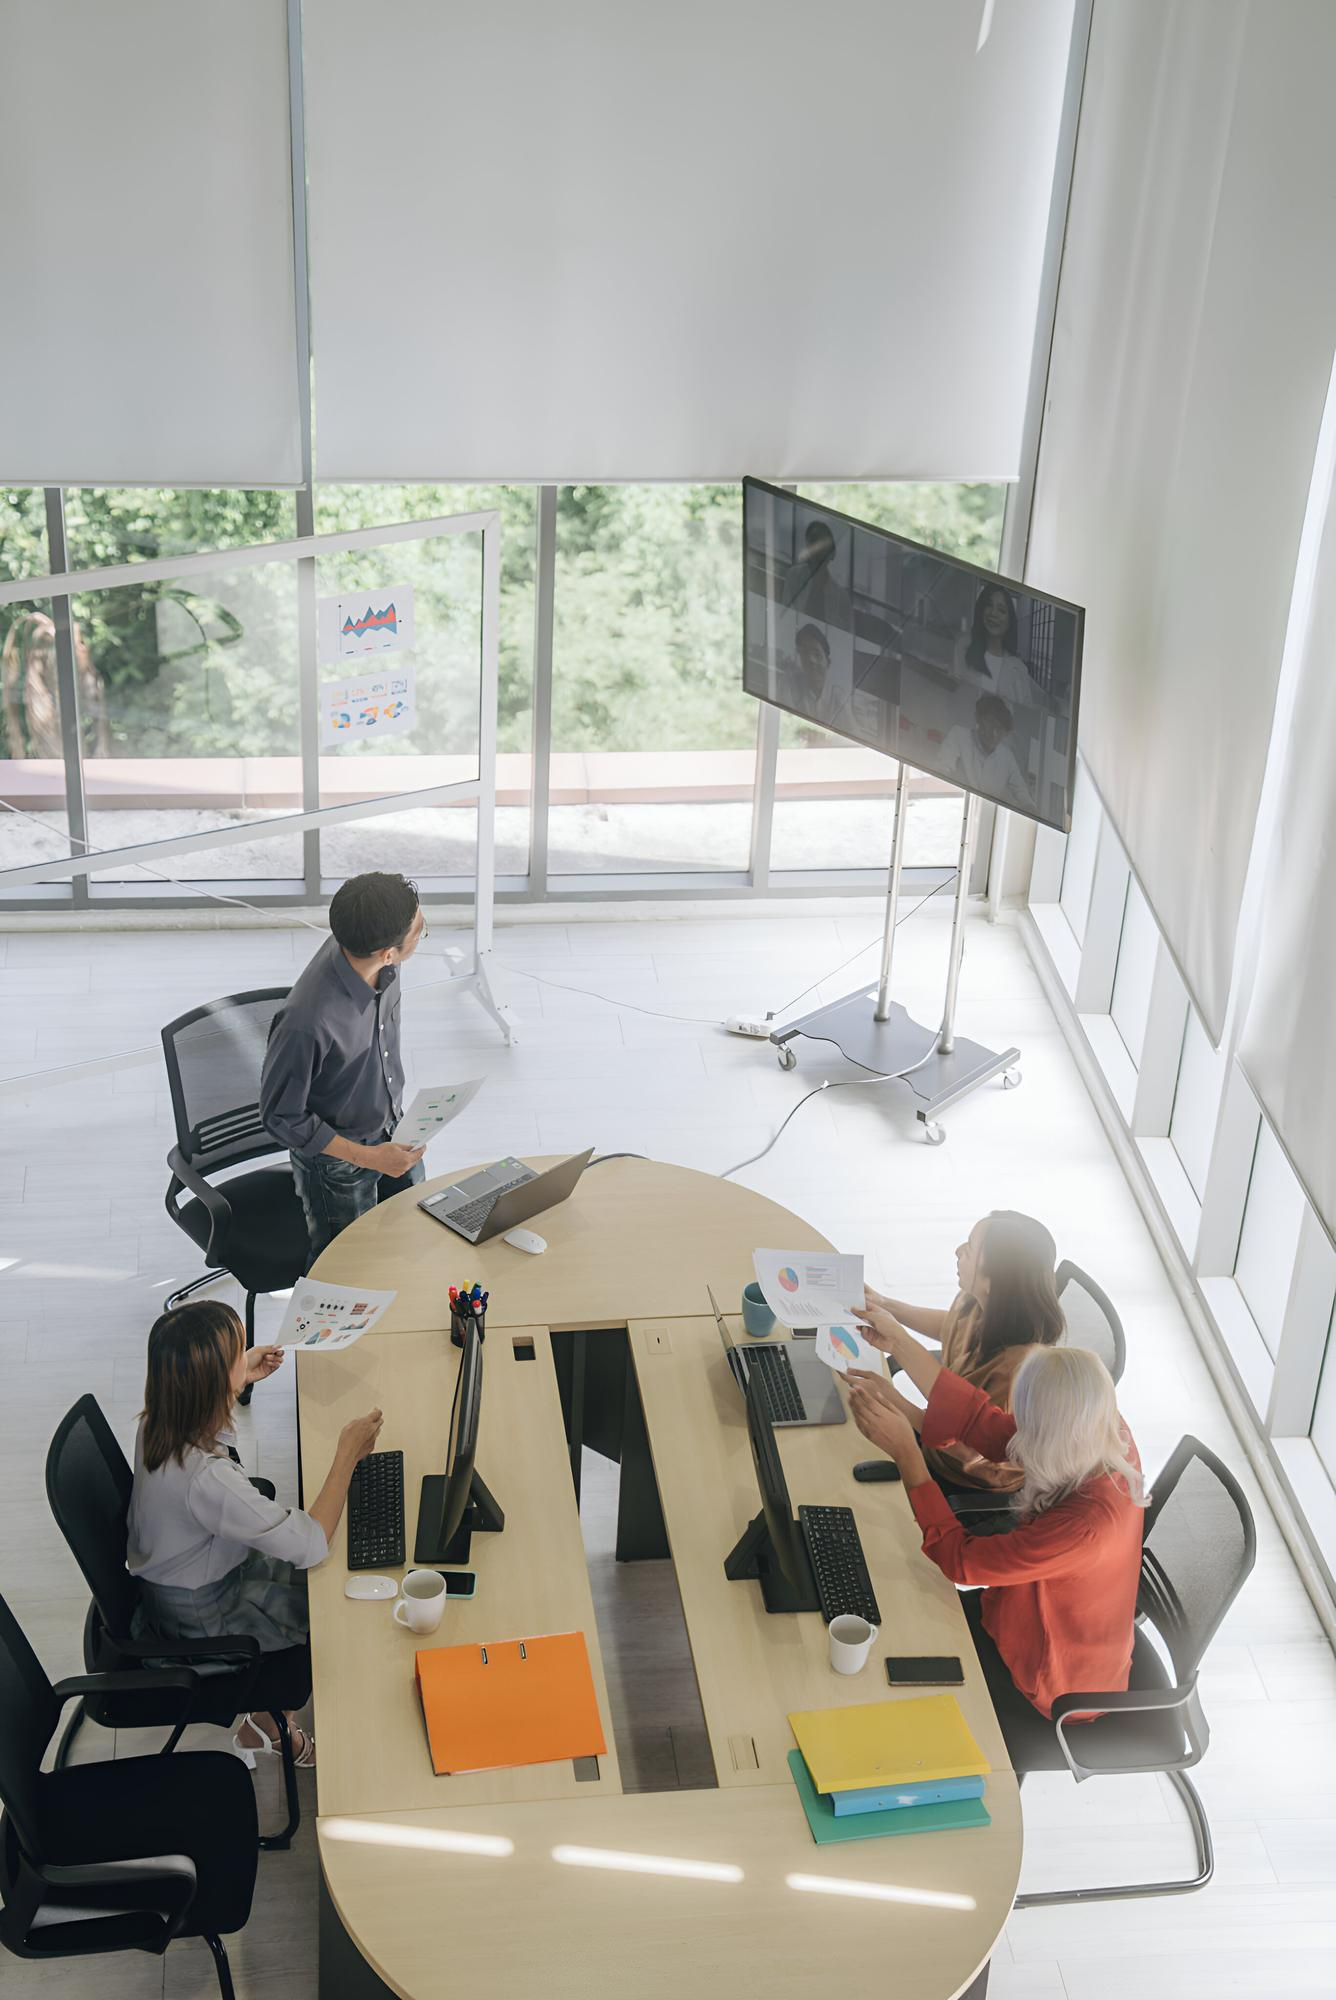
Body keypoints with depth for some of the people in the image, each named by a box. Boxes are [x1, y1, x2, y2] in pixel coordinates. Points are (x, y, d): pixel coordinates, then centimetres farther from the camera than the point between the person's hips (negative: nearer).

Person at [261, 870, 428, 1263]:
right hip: (337, 1161, -6)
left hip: (394, 1130, 6)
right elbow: (280, 1116, -25)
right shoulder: (307, 1022, -42)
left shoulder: (380, 964, -20)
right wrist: (366, 1157, -25)